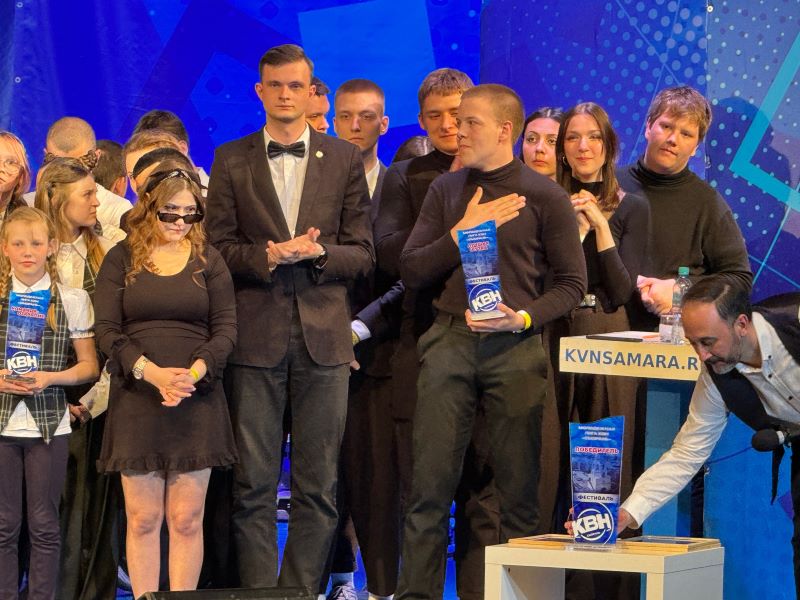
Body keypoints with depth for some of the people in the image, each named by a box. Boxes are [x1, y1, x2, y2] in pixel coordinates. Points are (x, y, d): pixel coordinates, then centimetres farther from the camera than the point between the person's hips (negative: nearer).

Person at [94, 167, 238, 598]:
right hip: (136, 400, 0)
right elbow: (107, 331, -1)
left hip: (197, 400, 1)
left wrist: (195, 372, -14)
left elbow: (225, 328, 4)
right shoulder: (120, 260, 7)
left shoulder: (208, 260, 10)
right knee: (142, 518, -1)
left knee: (187, 518, -1)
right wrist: (151, 372, -16)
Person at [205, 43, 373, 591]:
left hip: (324, 337, 1)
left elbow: (363, 254, 7)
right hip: (257, 335, -1)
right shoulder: (231, 160, 8)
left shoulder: (344, 159, 9)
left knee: (319, 486, 2)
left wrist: (318, 253, -12)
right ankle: (257, 593, 6)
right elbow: (219, 248, 4)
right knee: (253, 483, 0)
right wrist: (269, 256, -13)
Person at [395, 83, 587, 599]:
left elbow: (572, 284, 3)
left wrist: (524, 318, -12)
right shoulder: (446, 191, 13)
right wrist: (463, 232, -5)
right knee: (430, 483, -1)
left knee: (519, 487, 1)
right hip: (450, 342, 2)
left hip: (516, 348, -2)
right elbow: (412, 270, 8)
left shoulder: (545, 197, 3)